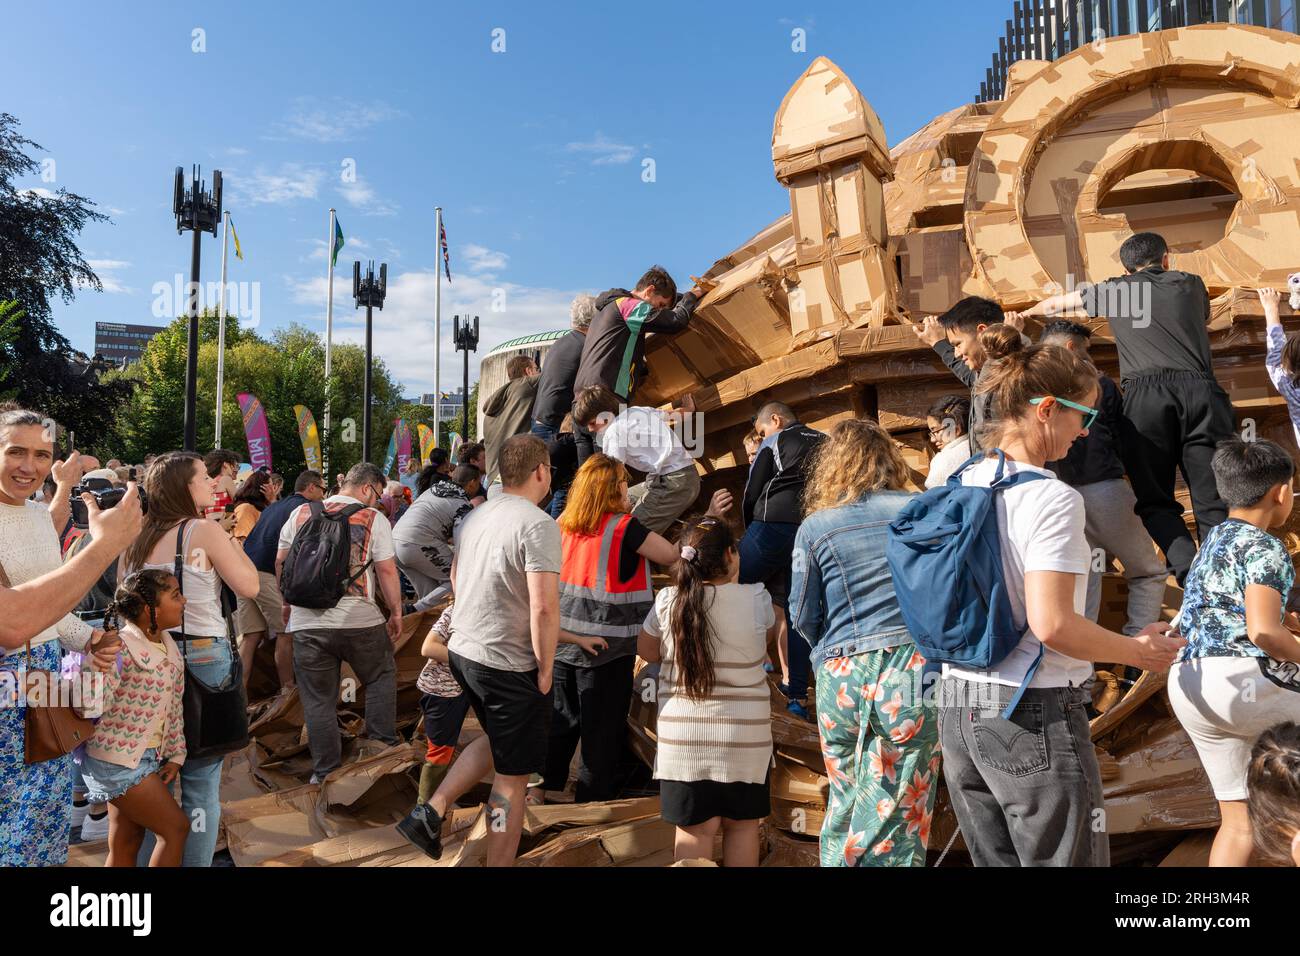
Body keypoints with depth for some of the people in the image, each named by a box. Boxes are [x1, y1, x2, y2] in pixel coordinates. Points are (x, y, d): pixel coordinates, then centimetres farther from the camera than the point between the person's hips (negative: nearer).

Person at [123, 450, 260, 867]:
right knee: (200, 778, 4)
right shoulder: (205, 531, -12)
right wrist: (232, 540, 0)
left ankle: (147, 858, 30)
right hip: (202, 658, -6)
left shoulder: (136, 537, 6)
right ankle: (194, 863, 11)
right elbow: (248, 586, -9)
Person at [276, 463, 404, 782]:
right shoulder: (374, 519, -2)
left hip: (306, 623, 3)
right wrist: (396, 613, 5)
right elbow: (387, 570, -5)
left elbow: (280, 562, 13)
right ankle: (381, 740, 18)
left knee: (318, 700, 11)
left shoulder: (301, 513, 9)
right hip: (360, 621, -3)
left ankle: (325, 772, 18)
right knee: (382, 676, 22)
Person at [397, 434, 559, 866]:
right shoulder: (538, 525, -18)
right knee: (511, 777, 7)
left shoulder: (476, 515, 6)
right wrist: (544, 671, -12)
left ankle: (429, 815, 24)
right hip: (510, 665, -8)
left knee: (496, 742, 29)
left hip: (462, 651, 8)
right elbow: (544, 608, -24)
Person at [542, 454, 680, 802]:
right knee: (602, 727, 9)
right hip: (606, 644, -6)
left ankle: (544, 786, 29)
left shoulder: (566, 523, 2)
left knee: (560, 720, 19)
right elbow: (672, 555, -8)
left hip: (561, 640, 6)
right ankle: (593, 797, 20)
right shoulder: (625, 527, -14)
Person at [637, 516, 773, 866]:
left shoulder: (667, 600, -7)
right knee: (741, 824, 15)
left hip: (682, 734, 1)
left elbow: (645, 649, 9)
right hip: (744, 734, -1)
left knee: (694, 830, 8)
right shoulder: (756, 599, -11)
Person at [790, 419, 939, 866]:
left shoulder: (814, 526, 4)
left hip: (840, 678, 1)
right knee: (899, 816, 6)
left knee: (844, 804, 18)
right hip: (914, 671, -1)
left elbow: (802, 617, 4)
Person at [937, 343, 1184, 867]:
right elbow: (1052, 624, -22)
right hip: (1034, 713, -7)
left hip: (957, 707, 7)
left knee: (994, 861, 17)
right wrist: (1138, 651, -6)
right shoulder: (1052, 497, -16)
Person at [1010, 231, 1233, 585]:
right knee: (1213, 501, -1)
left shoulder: (1114, 290, 23)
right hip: (1200, 387, 1)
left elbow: (1056, 302, 39)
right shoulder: (1191, 284, 26)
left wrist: (1029, 312, 59)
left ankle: (1186, 565, -19)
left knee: (1155, 500, 5)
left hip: (1144, 392, -1)